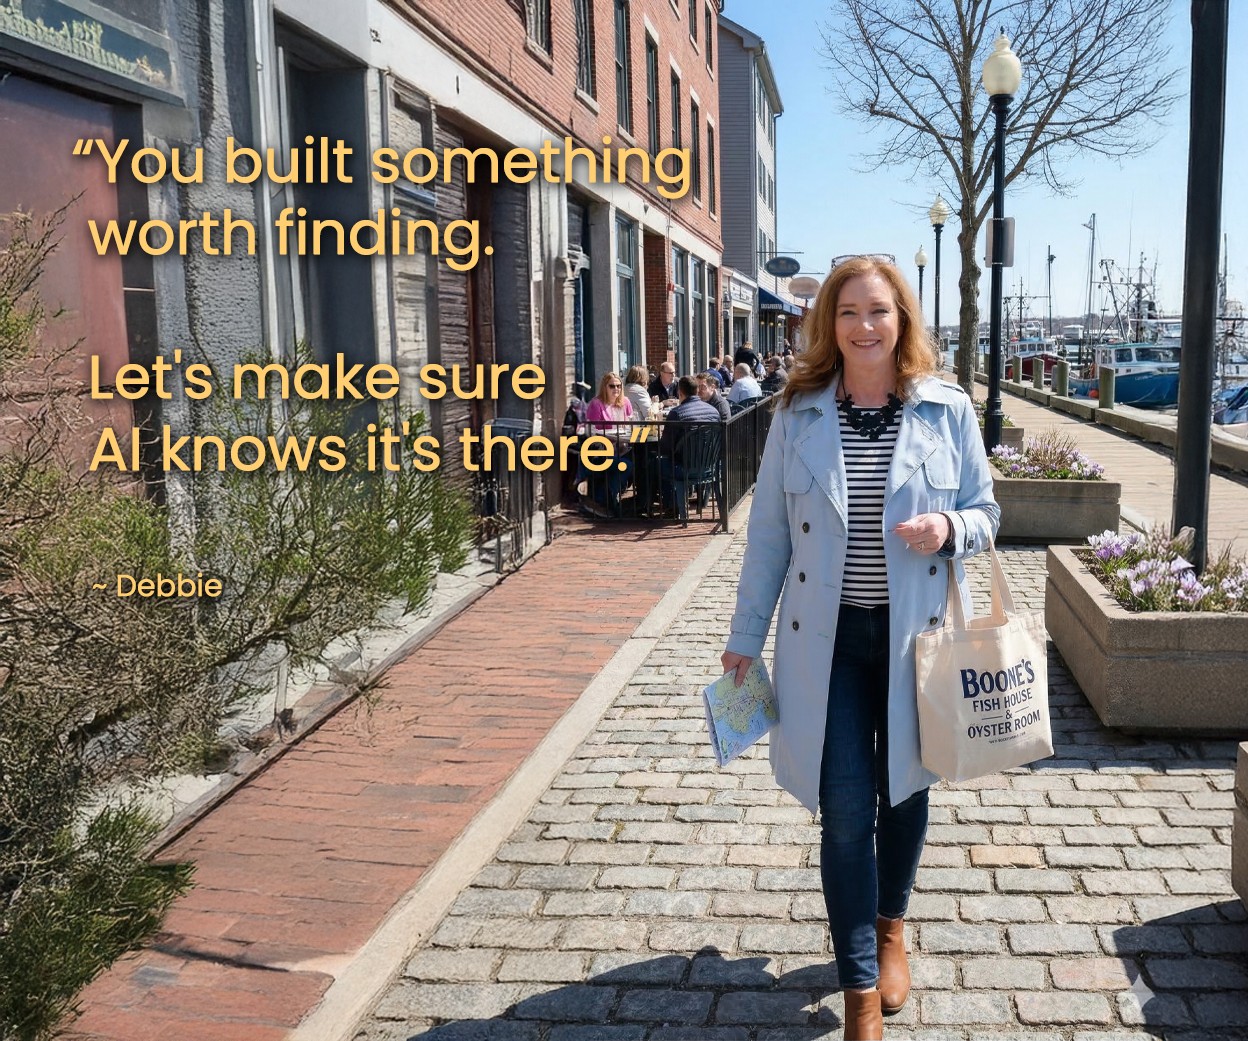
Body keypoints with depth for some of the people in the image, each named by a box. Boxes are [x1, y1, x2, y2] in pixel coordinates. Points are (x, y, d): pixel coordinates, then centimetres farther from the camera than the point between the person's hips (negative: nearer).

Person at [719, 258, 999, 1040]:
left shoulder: (949, 410, -2)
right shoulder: (798, 414, -1)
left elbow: (986, 512, 6)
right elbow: (769, 533, 3)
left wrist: (951, 528, -18)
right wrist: (746, 636, 5)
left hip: (916, 634, 1)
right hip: (827, 640, -1)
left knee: (905, 789, 17)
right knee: (846, 808, 0)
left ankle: (891, 923, 45)